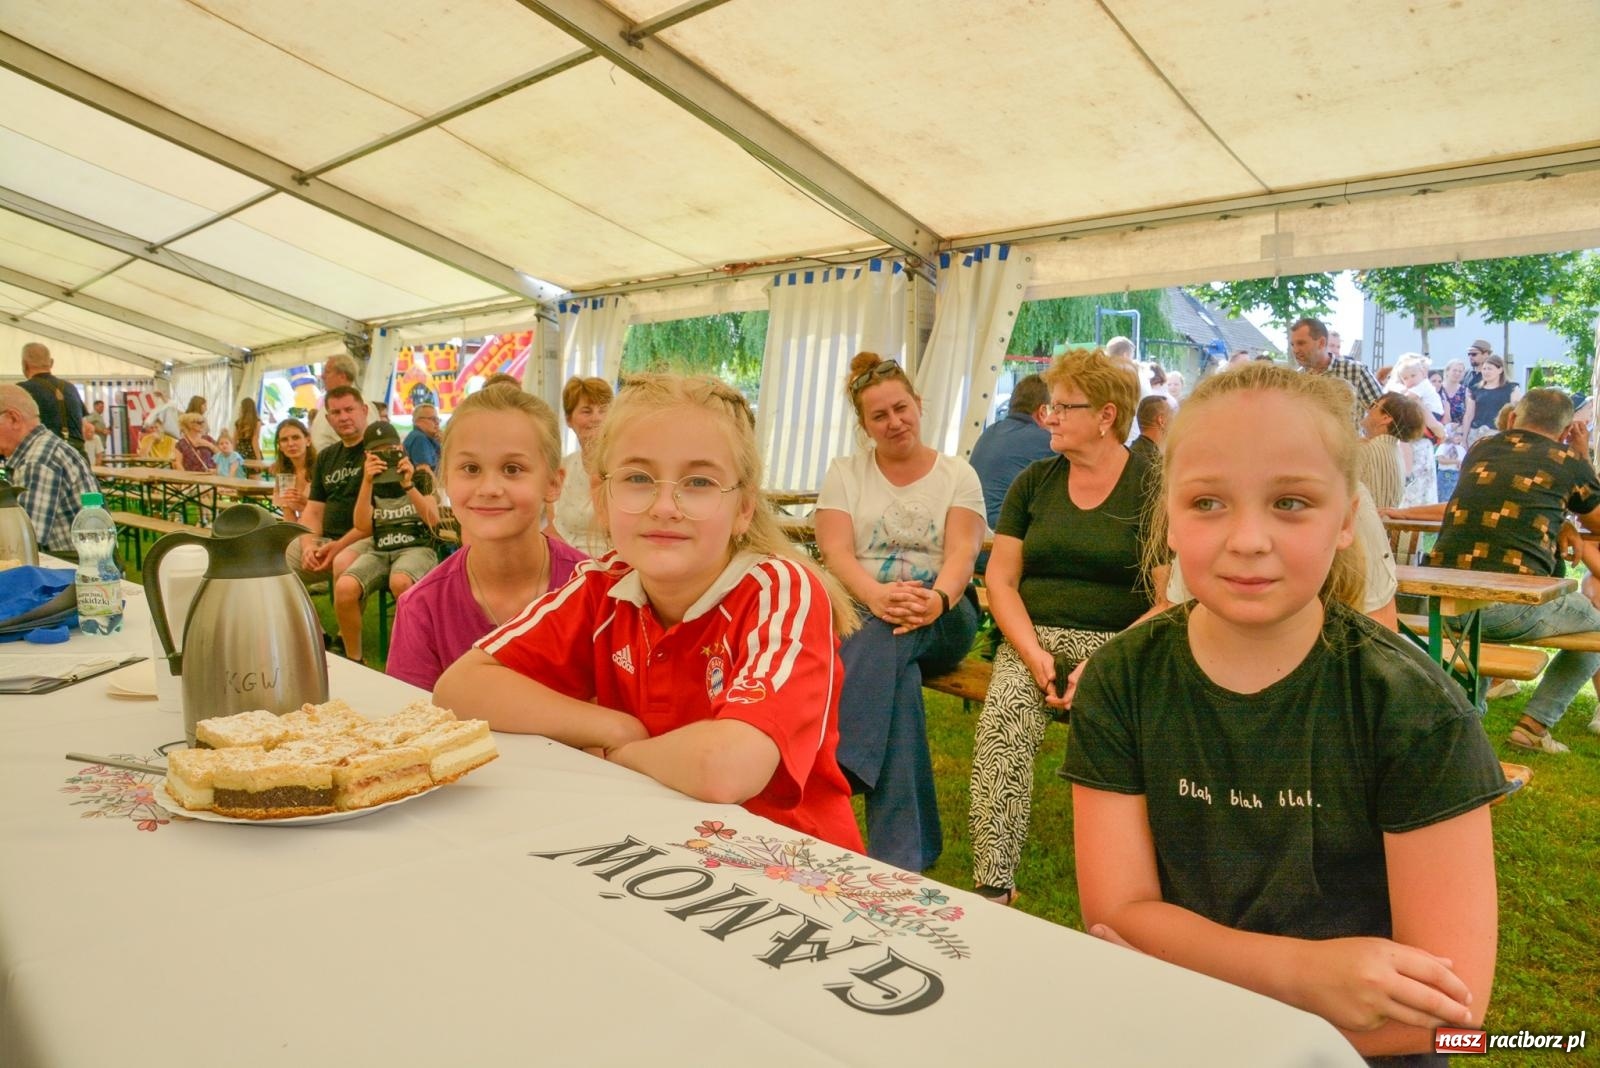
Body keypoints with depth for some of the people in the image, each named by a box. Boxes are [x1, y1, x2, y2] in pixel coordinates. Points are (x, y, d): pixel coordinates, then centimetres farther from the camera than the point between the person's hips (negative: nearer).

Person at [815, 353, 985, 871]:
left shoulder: (958, 475, 10)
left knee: (885, 637, -38)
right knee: (899, 676, -36)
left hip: (942, 620, 0)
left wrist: (936, 600, -31)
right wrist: (876, 595, -29)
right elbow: (835, 551, -5)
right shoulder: (844, 474, 11)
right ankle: (903, 855, -33)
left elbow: (962, 553, -6)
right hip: (861, 610, 0)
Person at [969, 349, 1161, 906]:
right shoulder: (1035, 482, 15)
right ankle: (992, 888, -24)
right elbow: (1000, 578, 9)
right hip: (1035, 637, 3)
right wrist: (1035, 655, -7)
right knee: (1002, 718, -28)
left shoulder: (1152, 486, 2)